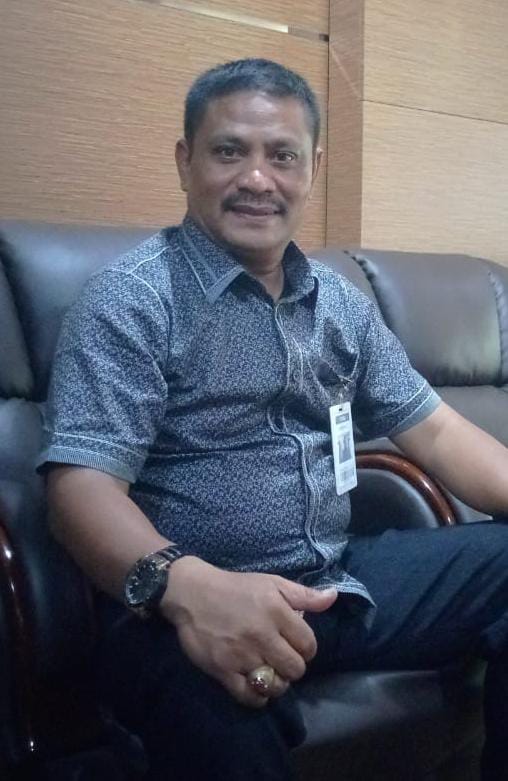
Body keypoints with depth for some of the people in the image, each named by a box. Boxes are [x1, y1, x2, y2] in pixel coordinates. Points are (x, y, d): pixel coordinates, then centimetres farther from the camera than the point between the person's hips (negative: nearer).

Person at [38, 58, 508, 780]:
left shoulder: (341, 302, 13)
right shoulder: (132, 300, -8)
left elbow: (432, 429, 14)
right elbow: (82, 484, -18)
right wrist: (185, 584, -37)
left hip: (341, 580, 8)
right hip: (193, 607, -7)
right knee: (221, 713, -40)